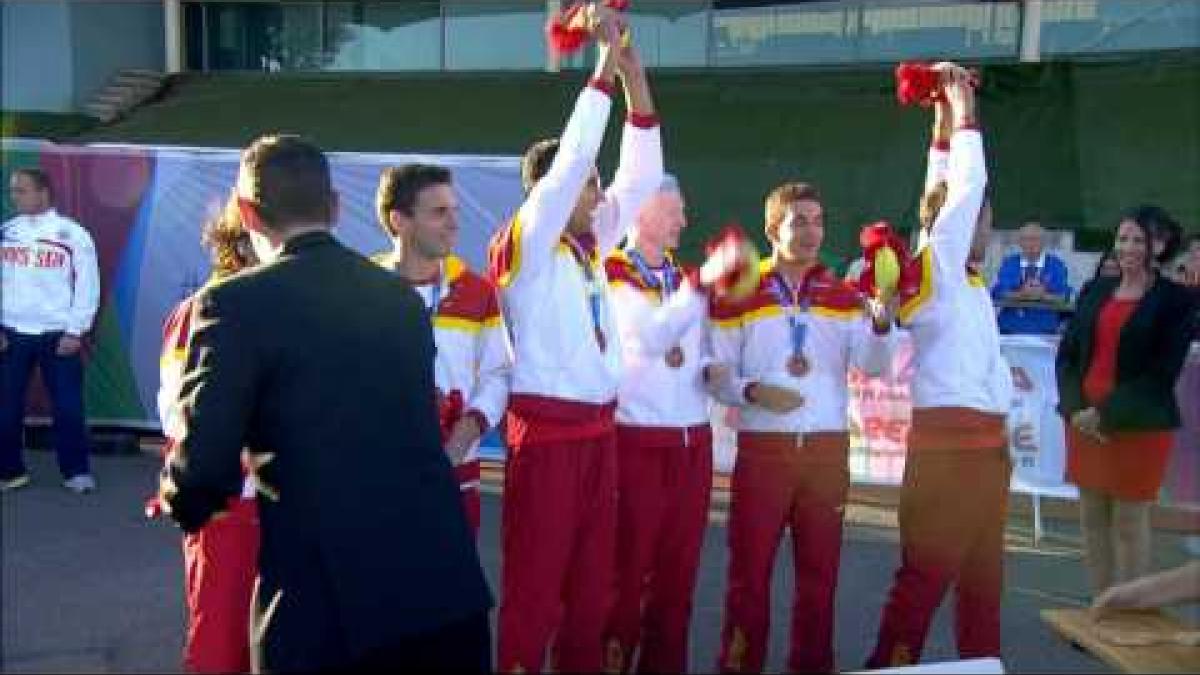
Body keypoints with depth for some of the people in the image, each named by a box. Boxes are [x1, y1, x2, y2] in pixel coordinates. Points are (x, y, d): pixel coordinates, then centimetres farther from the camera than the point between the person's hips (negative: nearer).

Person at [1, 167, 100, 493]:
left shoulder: (73, 234, -4)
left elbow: (87, 285, -4)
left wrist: (75, 331, -8)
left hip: (58, 334, -3)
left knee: (68, 406, -1)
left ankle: (76, 471, 10)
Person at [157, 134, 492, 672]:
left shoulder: (234, 303, -9)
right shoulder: (402, 296, 7)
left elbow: (204, 462, -13)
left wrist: (180, 504, 12)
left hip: (326, 599, -4)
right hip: (446, 577, 5)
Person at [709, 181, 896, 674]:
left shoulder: (844, 295, 9)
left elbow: (873, 366, -4)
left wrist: (881, 322, -22)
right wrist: (752, 391, -18)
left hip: (828, 448, 3)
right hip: (762, 447, -2)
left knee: (820, 567, 10)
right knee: (749, 568, 2)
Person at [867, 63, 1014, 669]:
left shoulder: (961, 275, 17)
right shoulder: (935, 264, -5)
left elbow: (951, 188, 24)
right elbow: (967, 186, -7)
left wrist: (944, 126, 23)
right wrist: (964, 117, 5)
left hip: (983, 437, 9)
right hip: (951, 437, -9)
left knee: (982, 574, 12)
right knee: (926, 574, -6)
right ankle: (888, 665, 1)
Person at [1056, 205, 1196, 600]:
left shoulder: (1176, 299, -4)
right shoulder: (1096, 291, 9)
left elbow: (1162, 374, -10)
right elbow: (1066, 354, 7)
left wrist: (1105, 414, -16)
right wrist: (1075, 409, -9)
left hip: (1138, 426, -4)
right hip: (1083, 421, 5)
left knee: (1129, 522, 2)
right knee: (1092, 518, 10)